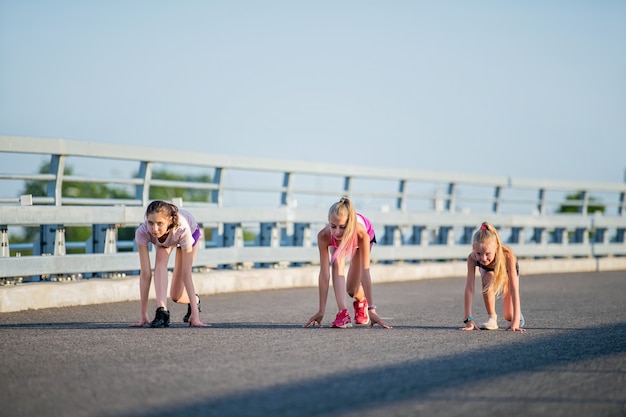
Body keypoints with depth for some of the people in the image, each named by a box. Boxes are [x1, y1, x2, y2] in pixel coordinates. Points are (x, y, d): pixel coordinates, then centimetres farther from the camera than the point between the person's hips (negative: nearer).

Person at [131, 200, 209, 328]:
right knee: (160, 263, -33)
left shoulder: (182, 229, -46)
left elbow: (186, 274, -42)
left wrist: (195, 315, -41)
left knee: (176, 295, -3)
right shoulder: (142, 232, -41)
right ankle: (162, 311, -34)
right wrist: (143, 314, -37)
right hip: (162, 241, 2)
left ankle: (195, 301, 30)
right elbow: (145, 274, -38)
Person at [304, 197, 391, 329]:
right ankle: (342, 313, -32)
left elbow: (365, 272, -46)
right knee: (337, 265, -31)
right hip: (337, 243, 1)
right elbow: (324, 274, -39)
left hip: (362, 237, -1)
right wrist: (321, 311, -38)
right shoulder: (324, 236, -42)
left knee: (352, 289, -3)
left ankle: (361, 302, 32)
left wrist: (372, 309, -46)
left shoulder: (361, 234, -47)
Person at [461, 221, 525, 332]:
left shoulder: (508, 256, -45)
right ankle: (492, 318, -18)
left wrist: (515, 320, -53)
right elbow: (469, 287, -41)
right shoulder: (472, 258, -40)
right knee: (488, 278, -36)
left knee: (509, 317, -7)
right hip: (489, 272, 1)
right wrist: (468, 319, -49)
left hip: (507, 272, -1)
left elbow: (514, 289, -47)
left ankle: (517, 316, 30)